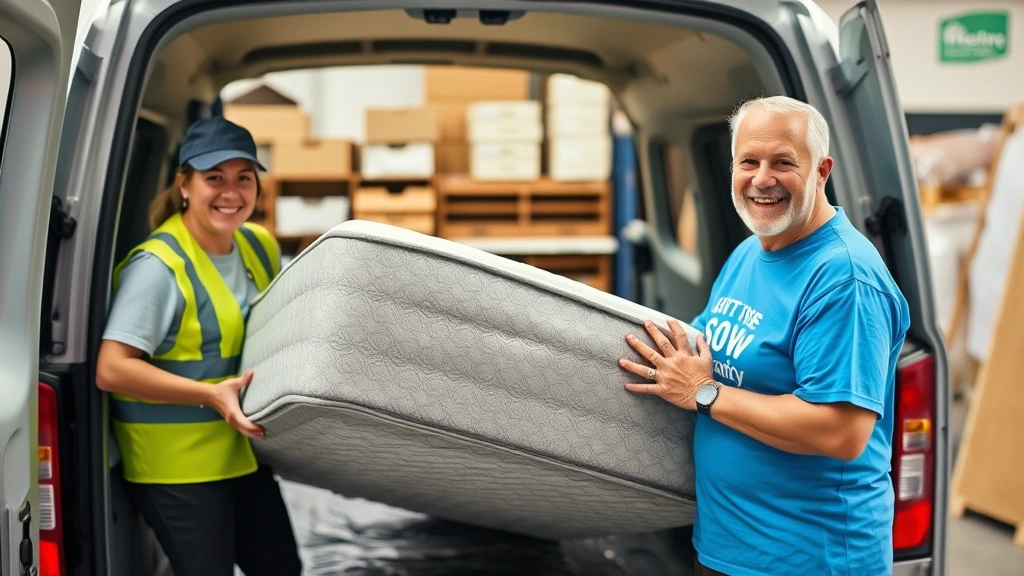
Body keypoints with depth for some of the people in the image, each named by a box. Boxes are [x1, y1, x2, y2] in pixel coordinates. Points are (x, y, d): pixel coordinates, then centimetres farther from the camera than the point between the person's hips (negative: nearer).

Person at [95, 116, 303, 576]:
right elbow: (111, 370, -24)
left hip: (242, 452, 8)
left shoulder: (260, 248, 4)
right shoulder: (159, 265, -19)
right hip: (176, 466, -8)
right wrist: (211, 395, -27)